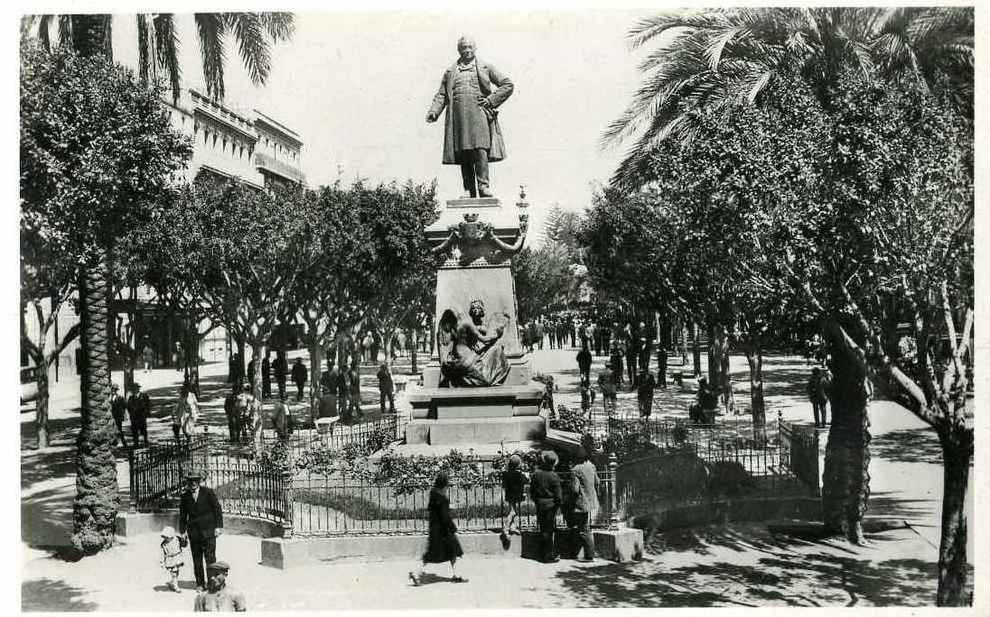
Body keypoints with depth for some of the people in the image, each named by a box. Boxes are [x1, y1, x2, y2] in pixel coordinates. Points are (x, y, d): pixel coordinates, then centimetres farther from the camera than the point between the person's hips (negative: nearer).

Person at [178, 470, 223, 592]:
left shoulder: (208, 492, -2)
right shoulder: (184, 496, 4)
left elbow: (217, 509, 0)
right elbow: (182, 515, 11)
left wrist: (218, 526, -5)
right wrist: (183, 531, 7)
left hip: (208, 530, -2)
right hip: (193, 532, 2)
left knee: (210, 557, -5)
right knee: (196, 559, 6)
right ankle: (200, 583, 16)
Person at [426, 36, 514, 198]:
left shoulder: (485, 67, 15)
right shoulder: (450, 72, 21)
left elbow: (508, 84, 12)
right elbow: (441, 94, 16)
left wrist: (491, 100, 1)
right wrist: (434, 111, -2)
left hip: (479, 113, -2)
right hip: (458, 115, 2)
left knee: (480, 149, -17)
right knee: (463, 155, -3)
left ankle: (483, 186, -18)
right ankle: (469, 191, -2)